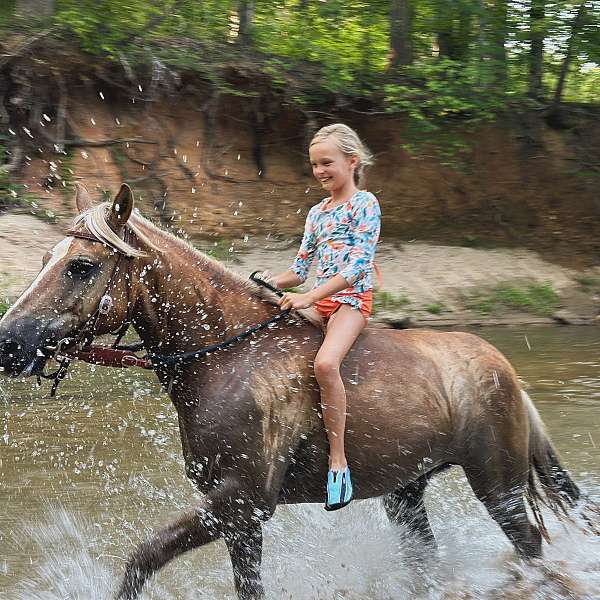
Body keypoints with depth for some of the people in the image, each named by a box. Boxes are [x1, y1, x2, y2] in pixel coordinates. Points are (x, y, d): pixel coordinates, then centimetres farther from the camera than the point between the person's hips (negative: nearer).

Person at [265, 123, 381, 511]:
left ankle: (338, 459, -28)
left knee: (325, 363, -33)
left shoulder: (365, 204, -5)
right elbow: (300, 271, 19)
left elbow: (358, 265, -15)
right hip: (318, 302, 9)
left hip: (353, 298, -8)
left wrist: (309, 297, -22)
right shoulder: (317, 213, 18)